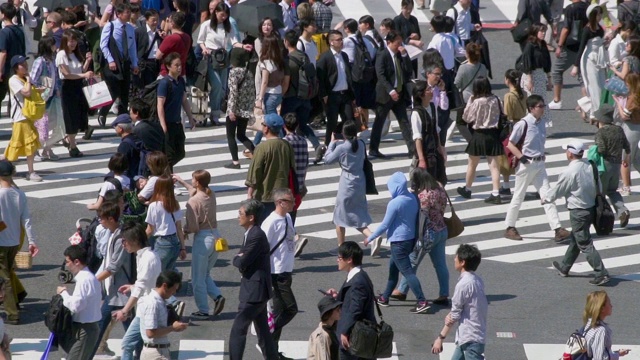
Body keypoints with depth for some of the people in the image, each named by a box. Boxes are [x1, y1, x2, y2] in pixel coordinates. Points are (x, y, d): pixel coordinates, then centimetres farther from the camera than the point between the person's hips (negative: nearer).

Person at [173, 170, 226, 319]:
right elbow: (196, 191, 29)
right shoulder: (211, 195, 5)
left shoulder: (193, 201, -18)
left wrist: (183, 231, 2)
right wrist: (181, 181, 40)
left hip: (203, 238, -8)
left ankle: (203, 311, 10)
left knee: (198, 277, 6)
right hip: (216, 235, 8)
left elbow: (192, 227, -20)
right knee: (205, 274, 22)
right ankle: (217, 296, 2)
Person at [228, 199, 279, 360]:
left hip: (254, 291, -10)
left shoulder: (257, 236, -20)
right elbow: (241, 259, 14)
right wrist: (240, 258, -8)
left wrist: (237, 258, -1)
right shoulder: (251, 233, 12)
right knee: (263, 331, 17)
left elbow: (241, 263, -22)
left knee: (238, 331, -8)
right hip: (257, 291, 10)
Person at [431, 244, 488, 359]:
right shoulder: (477, 280, 10)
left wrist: (440, 338, -4)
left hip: (471, 339, -10)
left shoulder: (463, 284, -18)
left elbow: (454, 316, -12)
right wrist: (450, 316, -9)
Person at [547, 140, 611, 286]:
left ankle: (601, 274, -10)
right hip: (591, 207, 9)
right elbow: (598, 187, 8)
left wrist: (544, 198, 10)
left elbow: (558, 191, -8)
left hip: (578, 212, -9)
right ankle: (564, 267, 39)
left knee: (585, 244, -4)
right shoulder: (590, 166, 0)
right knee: (574, 240, 23)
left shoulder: (569, 172, -20)